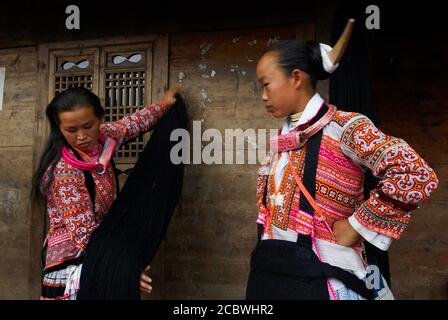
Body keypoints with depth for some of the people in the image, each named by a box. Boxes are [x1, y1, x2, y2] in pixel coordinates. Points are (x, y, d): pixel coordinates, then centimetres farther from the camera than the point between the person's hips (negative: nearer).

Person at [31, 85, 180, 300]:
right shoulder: (65, 172, -25)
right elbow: (83, 233, -26)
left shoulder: (100, 138, -6)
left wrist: (163, 105, 21)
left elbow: (130, 124, 14)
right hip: (74, 261, -7)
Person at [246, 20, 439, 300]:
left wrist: (356, 227, -17)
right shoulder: (284, 138, 11)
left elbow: (417, 176, -24)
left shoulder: (343, 126, -12)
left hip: (318, 276, -7)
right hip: (268, 269, 7)